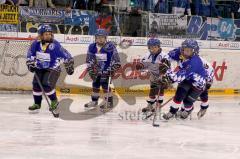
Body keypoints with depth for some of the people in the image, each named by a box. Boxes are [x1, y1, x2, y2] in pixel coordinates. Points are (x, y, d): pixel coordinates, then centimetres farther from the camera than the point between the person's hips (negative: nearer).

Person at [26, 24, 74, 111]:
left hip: (53, 69, -5)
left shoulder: (55, 45, -22)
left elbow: (65, 55, -13)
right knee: (36, 84, -3)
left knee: (47, 85, -20)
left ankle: (54, 101, 5)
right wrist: (30, 64, -4)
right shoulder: (36, 44, -10)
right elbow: (30, 55, 6)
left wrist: (69, 65, -6)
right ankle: (37, 103, 17)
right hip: (40, 68, 5)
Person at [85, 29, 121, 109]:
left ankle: (109, 102, -5)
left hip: (107, 69, -6)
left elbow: (115, 58, -16)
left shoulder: (110, 46, -18)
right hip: (98, 69, 6)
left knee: (104, 83, -15)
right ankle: (94, 101, 25)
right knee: (95, 83, 9)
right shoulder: (92, 47, -3)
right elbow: (89, 59, 4)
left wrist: (112, 69, -21)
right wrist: (90, 69, -3)